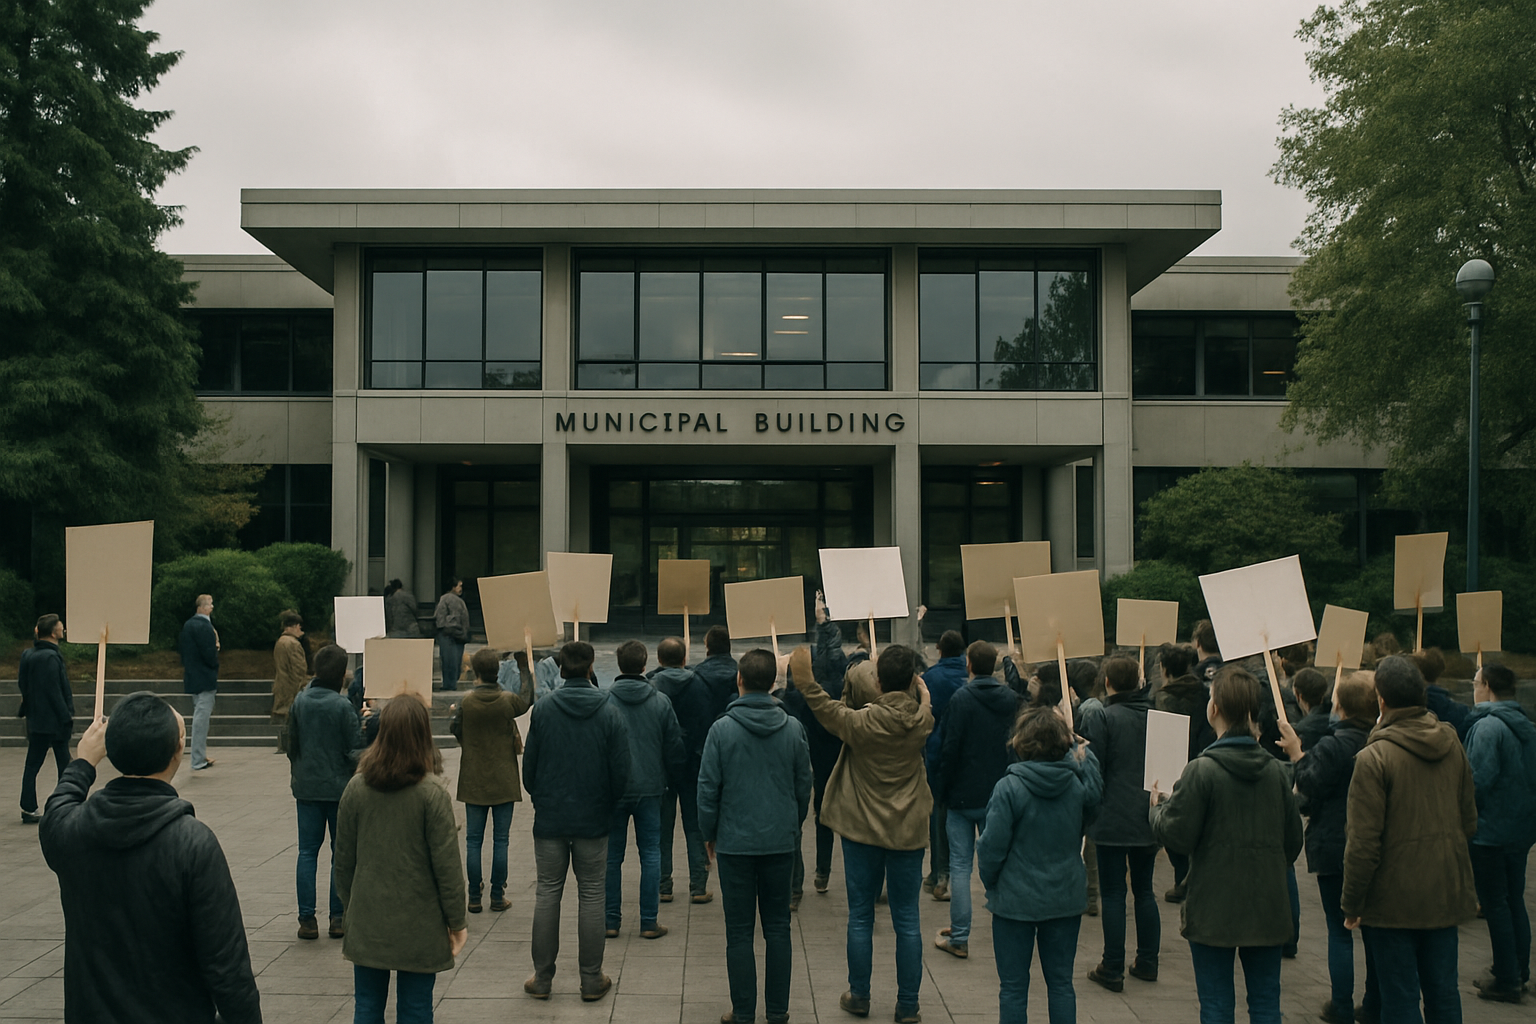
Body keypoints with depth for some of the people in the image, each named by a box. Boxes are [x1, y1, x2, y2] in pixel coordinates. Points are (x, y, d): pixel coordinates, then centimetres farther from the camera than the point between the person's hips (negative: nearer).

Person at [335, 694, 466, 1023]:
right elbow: (446, 864, -13)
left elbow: (344, 860, 4)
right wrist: (457, 922, -2)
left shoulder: (356, 787, -5)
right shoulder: (431, 791, -16)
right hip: (418, 924, -3)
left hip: (367, 923, 3)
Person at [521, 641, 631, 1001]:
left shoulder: (543, 708, -7)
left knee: (547, 893, 11)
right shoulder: (610, 713, -8)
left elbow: (529, 763, -1)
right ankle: (592, 979, 14)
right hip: (593, 819, 0)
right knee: (591, 896, 8)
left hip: (550, 817, 1)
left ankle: (542, 978, 17)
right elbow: (621, 771, -5)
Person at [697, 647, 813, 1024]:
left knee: (739, 932, 6)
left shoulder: (722, 729, -11)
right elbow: (804, 784, 5)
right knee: (778, 927, 13)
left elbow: (708, 788, -6)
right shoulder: (793, 728, -3)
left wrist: (710, 834, 7)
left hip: (735, 841, -2)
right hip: (780, 841, 3)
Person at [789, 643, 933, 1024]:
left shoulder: (863, 721, -18)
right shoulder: (923, 721, -11)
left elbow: (827, 710, -4)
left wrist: (805, 680, -4)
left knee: (860, 917, 12)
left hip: (863, 830, -2)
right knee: (907, 921, 10)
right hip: (908, 833, 2)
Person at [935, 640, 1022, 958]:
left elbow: (949, 749, -14)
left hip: (963, 795, -4)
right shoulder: (1010, 699, 2)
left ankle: (959, 937, 5)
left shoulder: (961, 698, -14)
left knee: (960, 865, 2)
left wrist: (942, 790, -3)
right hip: (998, 794, 5)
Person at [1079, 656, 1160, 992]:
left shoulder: (1099, 717, -13)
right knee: (1144, 889, 17)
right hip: (1148, 818, 5)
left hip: (1111, 819, -5)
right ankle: (1147, 962, 24)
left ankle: (1112, 969, 6)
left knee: (1113, 894, 2)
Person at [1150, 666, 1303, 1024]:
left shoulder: (1201, 771, -16)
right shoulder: (1277, 771, 0)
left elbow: (1177, 836, -14)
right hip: (1267, 907, 4)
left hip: (1214, 907, -4)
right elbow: (1293, 840, 8)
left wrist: (1158, 806, 5)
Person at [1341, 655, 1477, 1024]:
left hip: (1394, 900, -6)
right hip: (1446, 893, 6)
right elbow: (1469, 821, 10)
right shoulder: (1452, 745, 0)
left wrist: (1352, 904, -8)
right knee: (1444, 993, 18)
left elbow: (1363, 843, -18)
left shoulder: (1373, 758, -19)